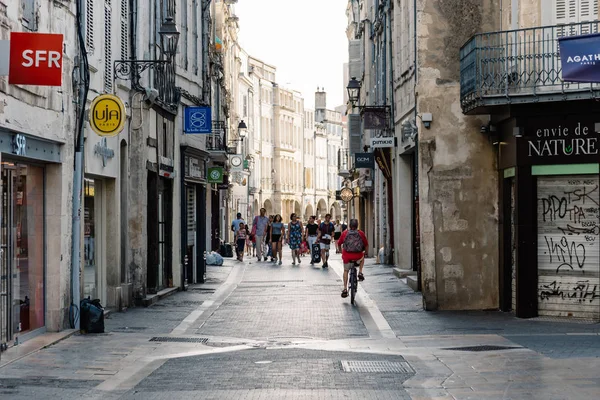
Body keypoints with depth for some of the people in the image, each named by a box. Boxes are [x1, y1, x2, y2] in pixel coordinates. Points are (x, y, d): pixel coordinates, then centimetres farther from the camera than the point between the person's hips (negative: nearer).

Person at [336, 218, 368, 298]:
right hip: (358, 256, 0)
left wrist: (341, 251, 31)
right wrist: (363, 251, 28)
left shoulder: (344, 233, 2)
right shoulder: (361, 233, 0)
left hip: (347, 255, 0)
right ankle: (360, 273, 21)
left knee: (346, 271, 21)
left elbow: (339, 244, 12)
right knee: (362, 258, 36)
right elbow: (366, 245, 7)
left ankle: (345, 289, 13)